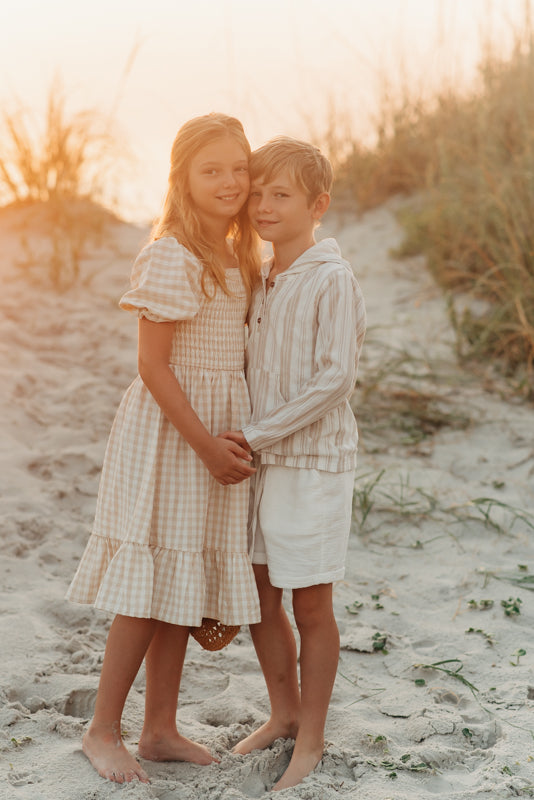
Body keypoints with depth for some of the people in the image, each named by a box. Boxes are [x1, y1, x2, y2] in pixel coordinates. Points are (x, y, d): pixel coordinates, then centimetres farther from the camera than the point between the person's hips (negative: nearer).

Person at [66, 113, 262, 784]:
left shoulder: (236, 255, 10)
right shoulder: (170, 257, -16)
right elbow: (152, 363, -18)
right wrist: (207, 445, -18)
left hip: (217, 428, 8)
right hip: (167, 431, -8)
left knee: (183, 584, 12)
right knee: (150, 587, -3)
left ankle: (160, 729, 22)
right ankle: (103, 730, 11)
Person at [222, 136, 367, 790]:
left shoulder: (333, 280, -14)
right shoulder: (260, 281, 10)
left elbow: (335, 379, -19)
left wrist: (260, 434, -18)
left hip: (314, 461, -7)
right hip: (260, 461, 7)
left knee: (310, 606, 4)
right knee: (260, 594, 14)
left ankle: (310, 738, 19)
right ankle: (283, 712, 33)